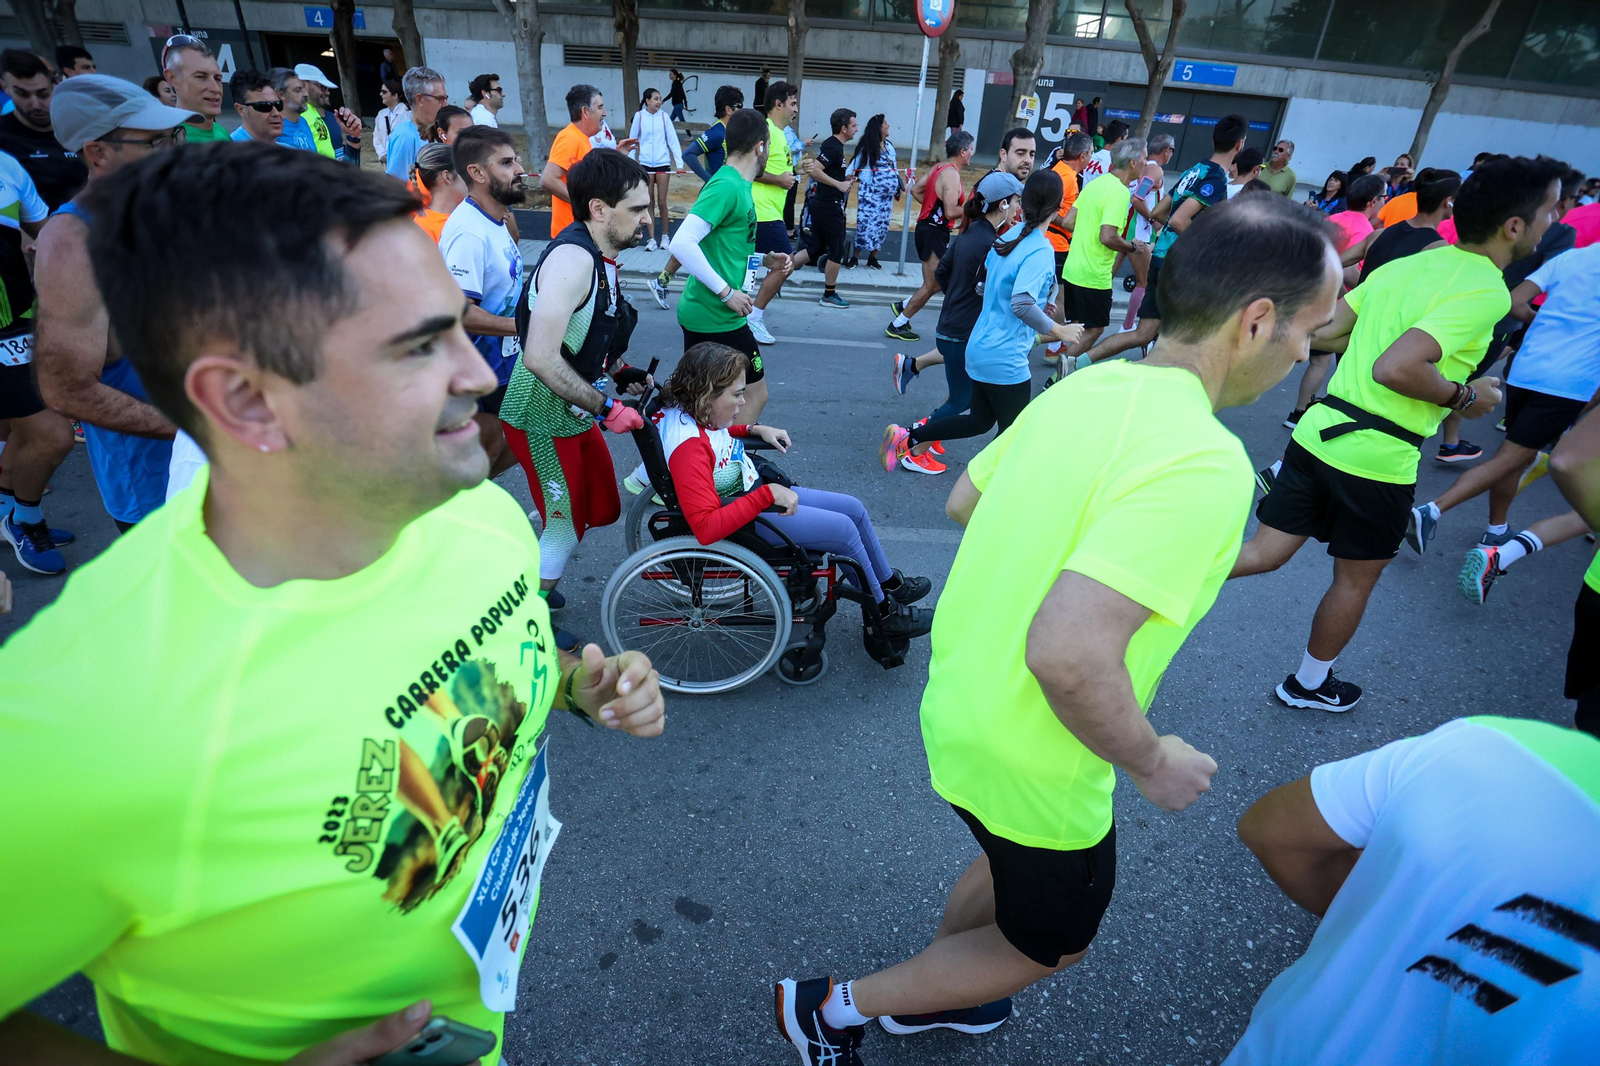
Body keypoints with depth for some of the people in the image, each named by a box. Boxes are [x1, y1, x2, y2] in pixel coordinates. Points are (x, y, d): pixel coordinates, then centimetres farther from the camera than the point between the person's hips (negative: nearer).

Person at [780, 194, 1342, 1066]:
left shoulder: (1086, 386, -4)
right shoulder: (1202, 464, -30)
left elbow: (962, 499, 8)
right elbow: (1067, 655, -36)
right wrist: (1149, 763, -18)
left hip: (960, 703, 8)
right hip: (1026, 762, -8)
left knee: (1009, 867, 34)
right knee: (1049, 943, 23)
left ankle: (927, 996, 59)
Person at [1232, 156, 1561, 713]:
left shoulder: (1406, 264, 8)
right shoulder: (1486, 291, -15)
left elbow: (1322, 334, 10)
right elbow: (1394, 369, -27)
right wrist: (1462, 394, -10)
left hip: (1320, 431, 6)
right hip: (1376, 459, -6)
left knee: (1264, 552, 11)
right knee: (1355, 580, 16)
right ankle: (1309, 683, 34)